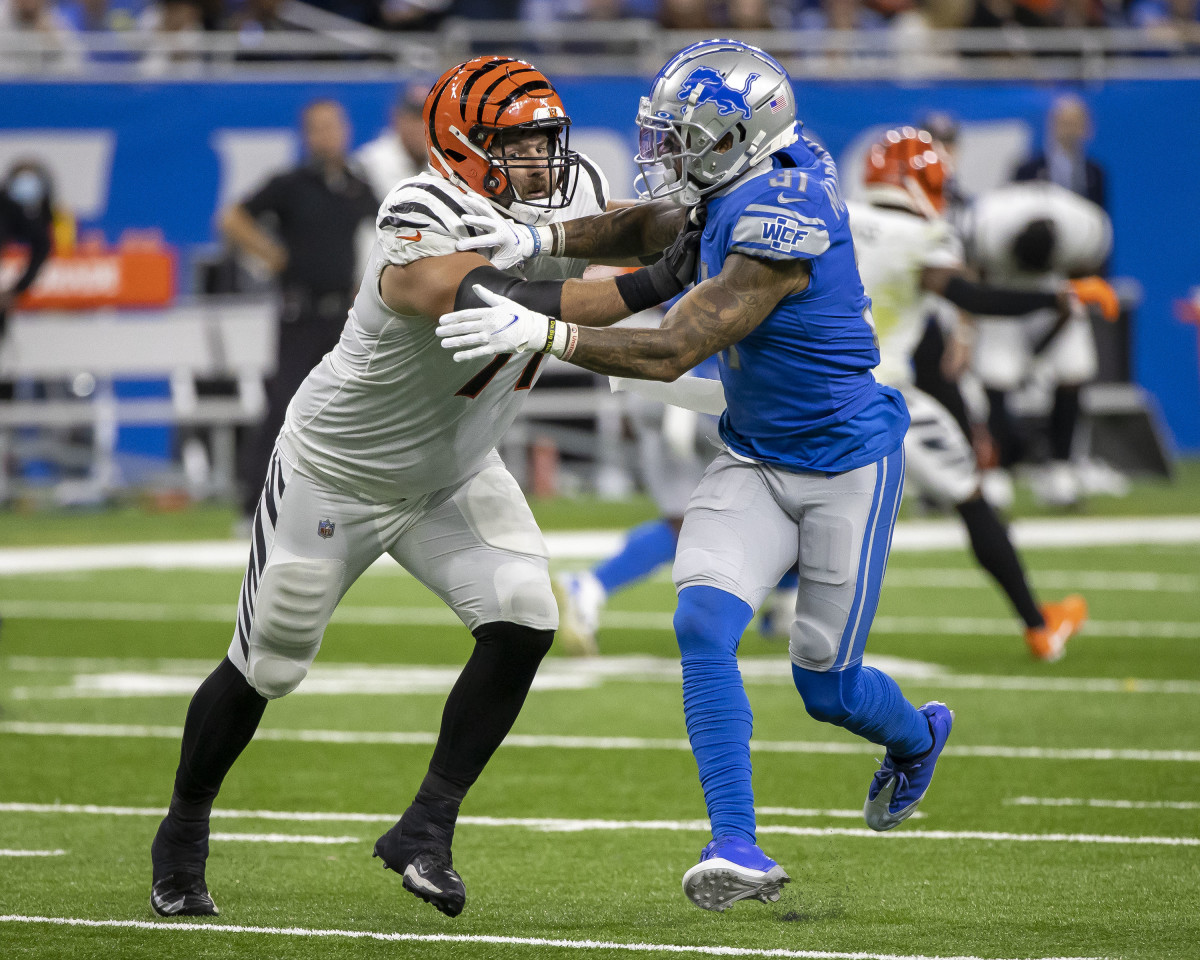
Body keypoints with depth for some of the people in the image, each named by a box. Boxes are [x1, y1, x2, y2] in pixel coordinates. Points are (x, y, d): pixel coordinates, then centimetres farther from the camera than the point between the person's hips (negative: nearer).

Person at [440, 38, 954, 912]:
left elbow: (671, 353, -32)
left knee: (826, 687, 5)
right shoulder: (780, 166, -4)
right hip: (756, 461, 8)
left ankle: (916, 736, 41)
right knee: (703, 626, -15)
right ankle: (739, 849, -18)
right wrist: (542, 239, -7)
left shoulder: (777, 225, -30)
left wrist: (543, 333, -38)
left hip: (847, 463, -8)